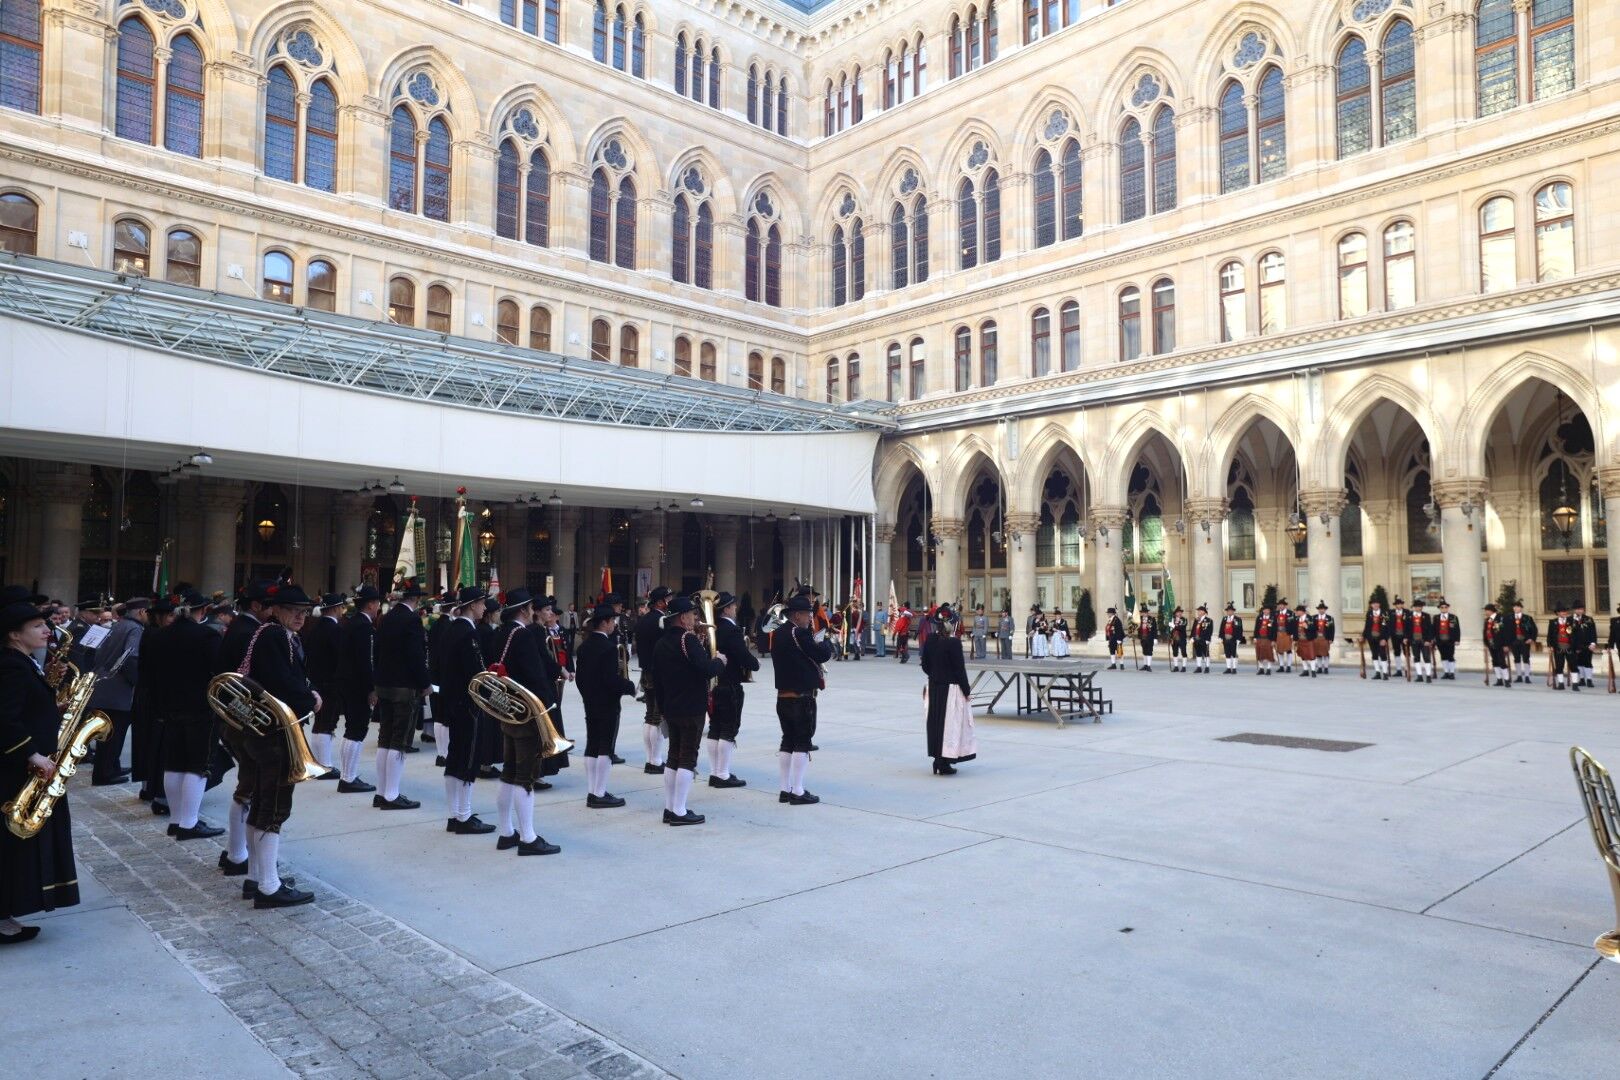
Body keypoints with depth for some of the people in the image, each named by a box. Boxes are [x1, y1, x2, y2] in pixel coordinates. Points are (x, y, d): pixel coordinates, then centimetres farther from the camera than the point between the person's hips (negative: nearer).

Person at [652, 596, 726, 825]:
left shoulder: (661, 643, 11)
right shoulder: (688, 639, -16)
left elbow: (657, 680, 15)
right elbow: (707, 669, -26)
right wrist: (719, 662, -6)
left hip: (670, 709, 8)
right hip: (692, 709, -8)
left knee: (674, 756, 14)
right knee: (688, 758, -3)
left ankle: (669, 808, 18)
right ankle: (679, 812, -2)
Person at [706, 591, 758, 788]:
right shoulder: (733, 630, -16)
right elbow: (745, 656, -19)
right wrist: (755, 663, -1)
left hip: (712, 685, 8)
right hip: (730, 687, -8)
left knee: (715, 729, 12)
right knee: (729, 730, -2)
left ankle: (714, 773, 17)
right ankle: (723, 775, 1)